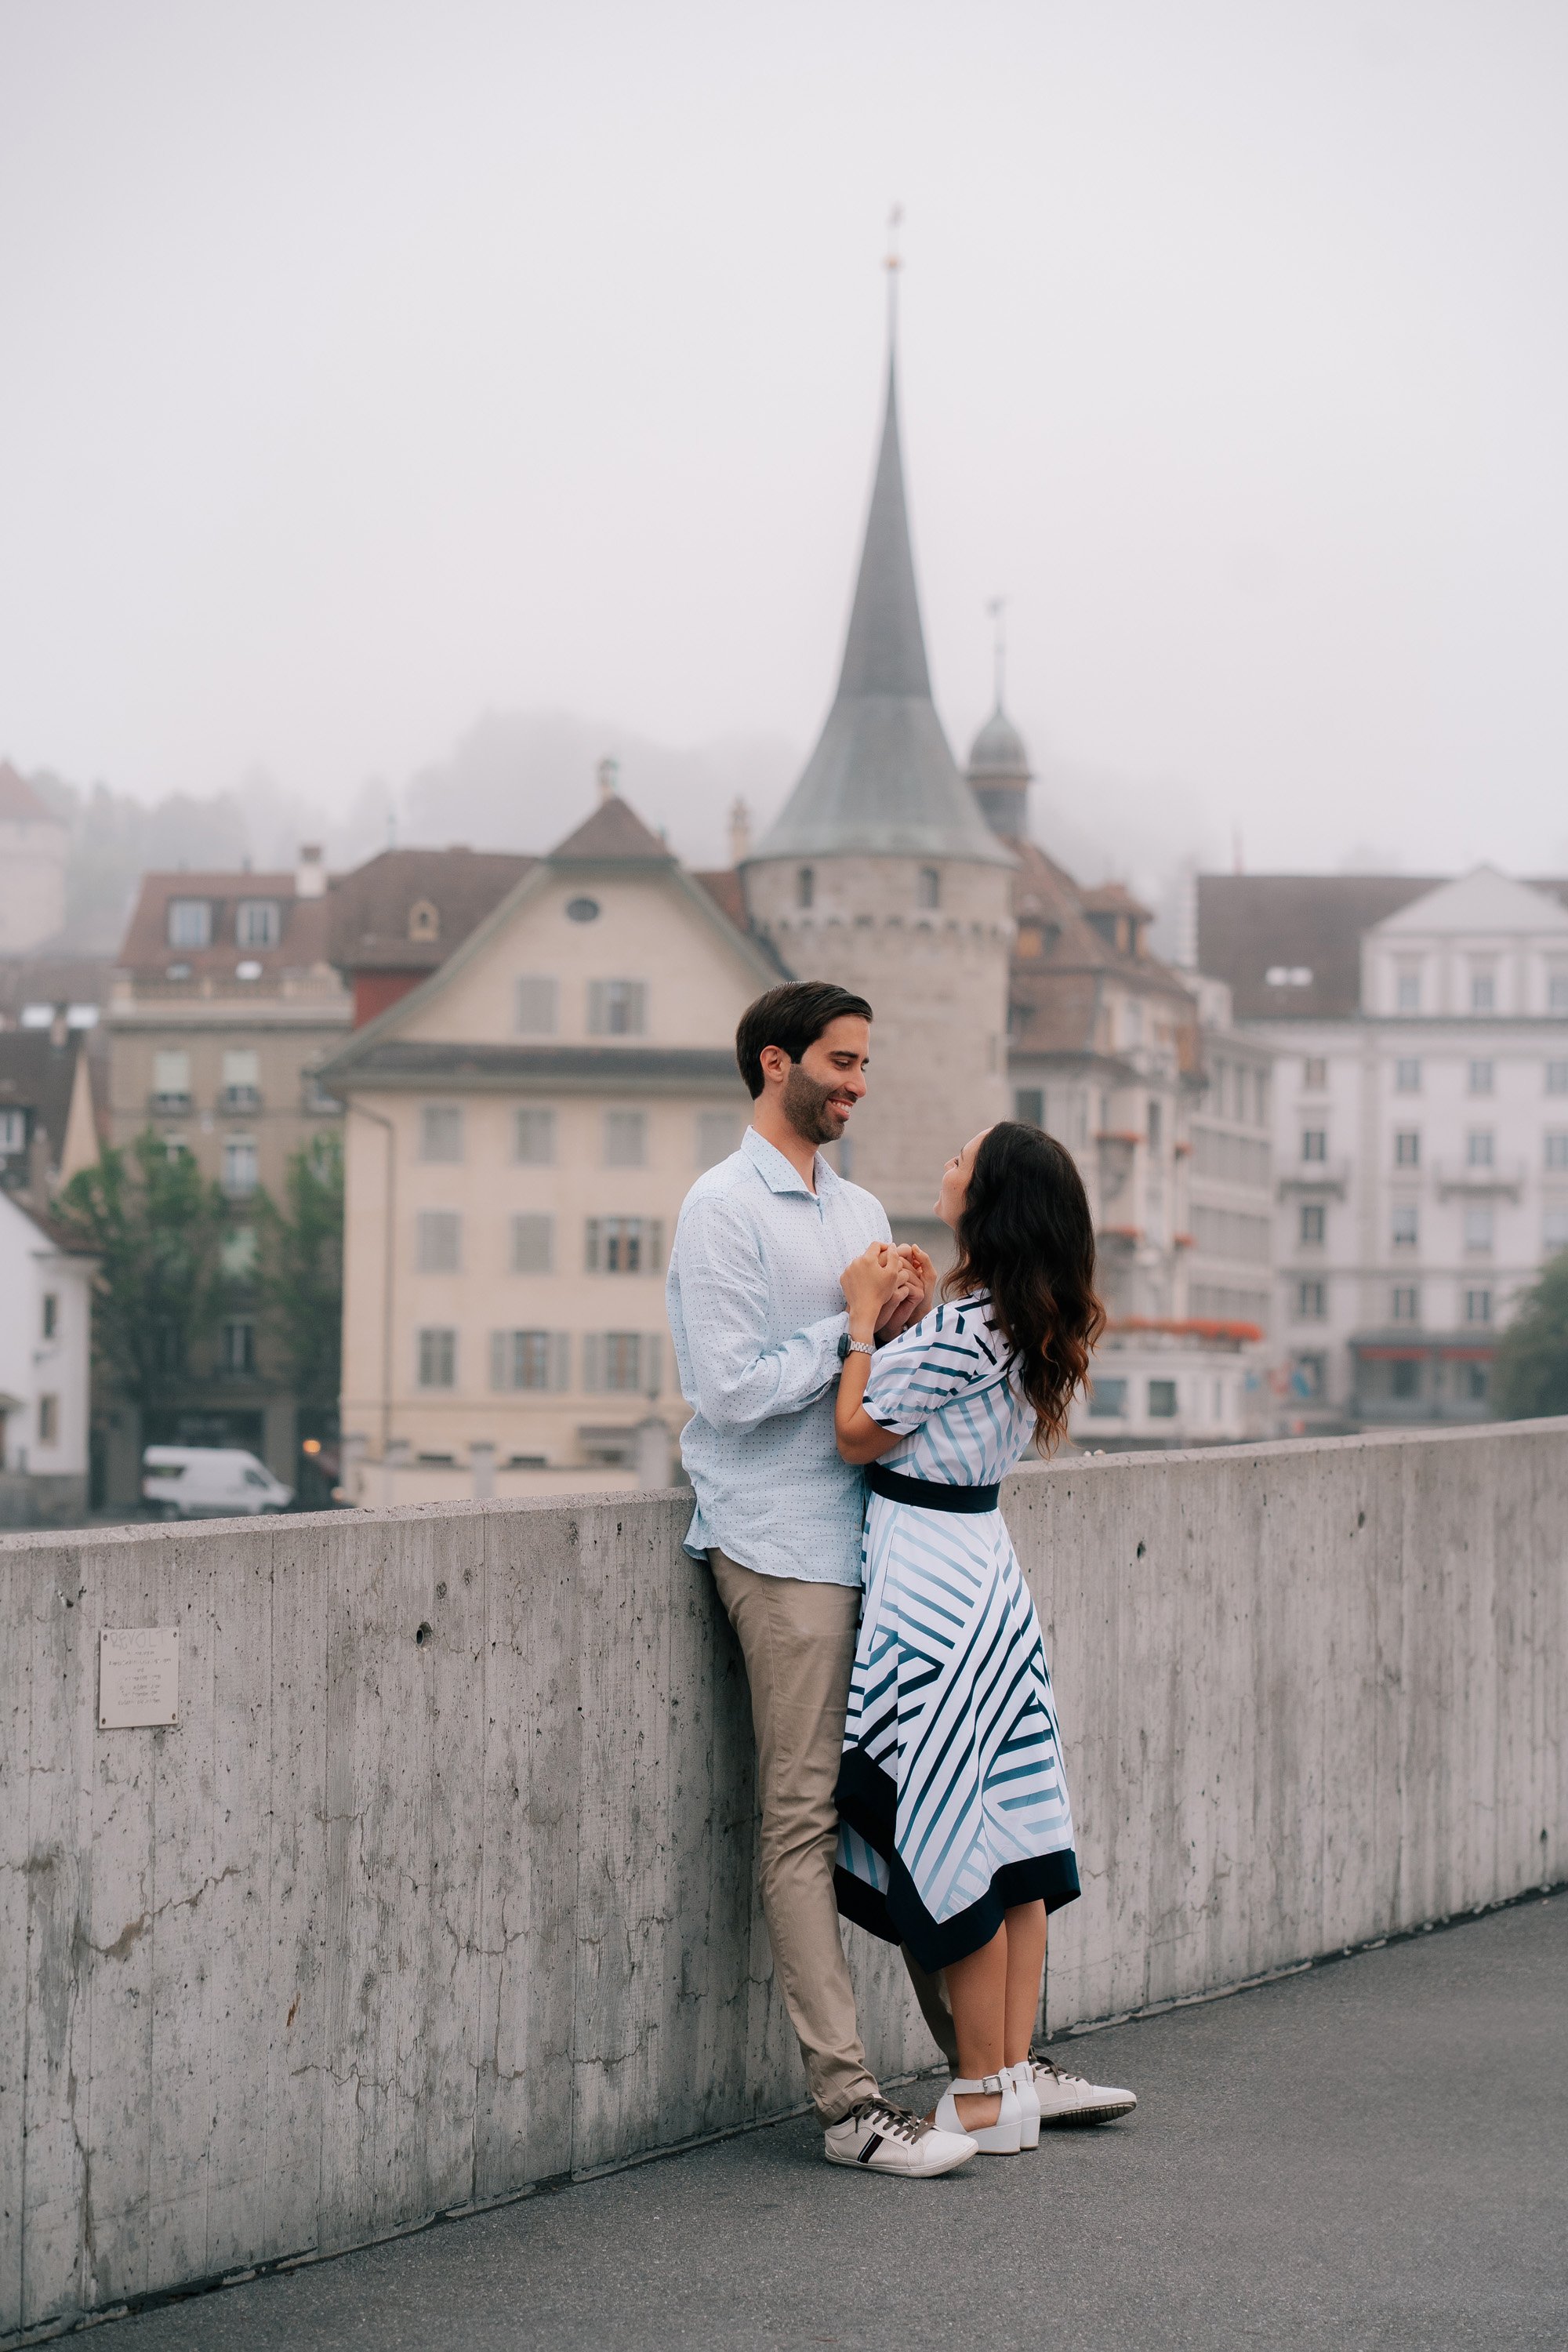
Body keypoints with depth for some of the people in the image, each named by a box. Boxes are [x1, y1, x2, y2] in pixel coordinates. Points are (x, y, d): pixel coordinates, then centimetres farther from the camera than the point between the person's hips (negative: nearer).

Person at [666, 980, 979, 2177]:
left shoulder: (861, 1209, 19)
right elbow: (730, 1388, -15)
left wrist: (908, 1319, 0)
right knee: (807, 1818, -6)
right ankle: (849, 2100, -6)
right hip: (783, 1548, -7)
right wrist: (851, 1329, -10)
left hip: (873, 1531, 7)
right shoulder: (724, 1210, -6)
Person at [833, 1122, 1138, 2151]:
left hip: (931, 1581, -9)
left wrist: (865, 1316, -3)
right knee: (1005, 1828, 11)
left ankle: (988, 2095, 4)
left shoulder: (962, 1329, -19)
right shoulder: (1034, 1323, 7)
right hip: (984, 1561, 9)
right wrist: (897, 1316, 8)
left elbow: (859, 1434, -11)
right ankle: (1018, 2070, 16)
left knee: (946, 1835, -2)